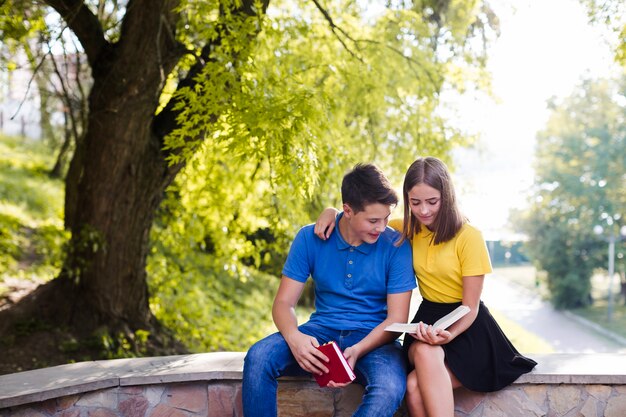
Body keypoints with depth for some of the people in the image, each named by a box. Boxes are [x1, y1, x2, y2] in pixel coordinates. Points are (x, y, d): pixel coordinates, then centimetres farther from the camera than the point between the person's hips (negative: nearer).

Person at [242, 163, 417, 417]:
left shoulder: (397, 247, -7)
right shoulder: (310, 239, -3)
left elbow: (396, 319, -8)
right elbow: (283, 303, -2)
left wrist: (357, 351, -26)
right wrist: (294, 337, -26)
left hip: (373, 339, -1)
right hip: (322, 332, 2)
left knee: (390, 388, -36)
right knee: (258, 357, -27)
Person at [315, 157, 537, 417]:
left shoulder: (469, 236, -10)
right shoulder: (407, 230, 5)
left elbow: (470, 307, -9)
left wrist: (449, 335, -29)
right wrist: (332, 212, -2)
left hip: (467, 328, -4)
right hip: (428, 320, 4)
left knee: (416, 386, -34)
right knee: (424, 353, -35)